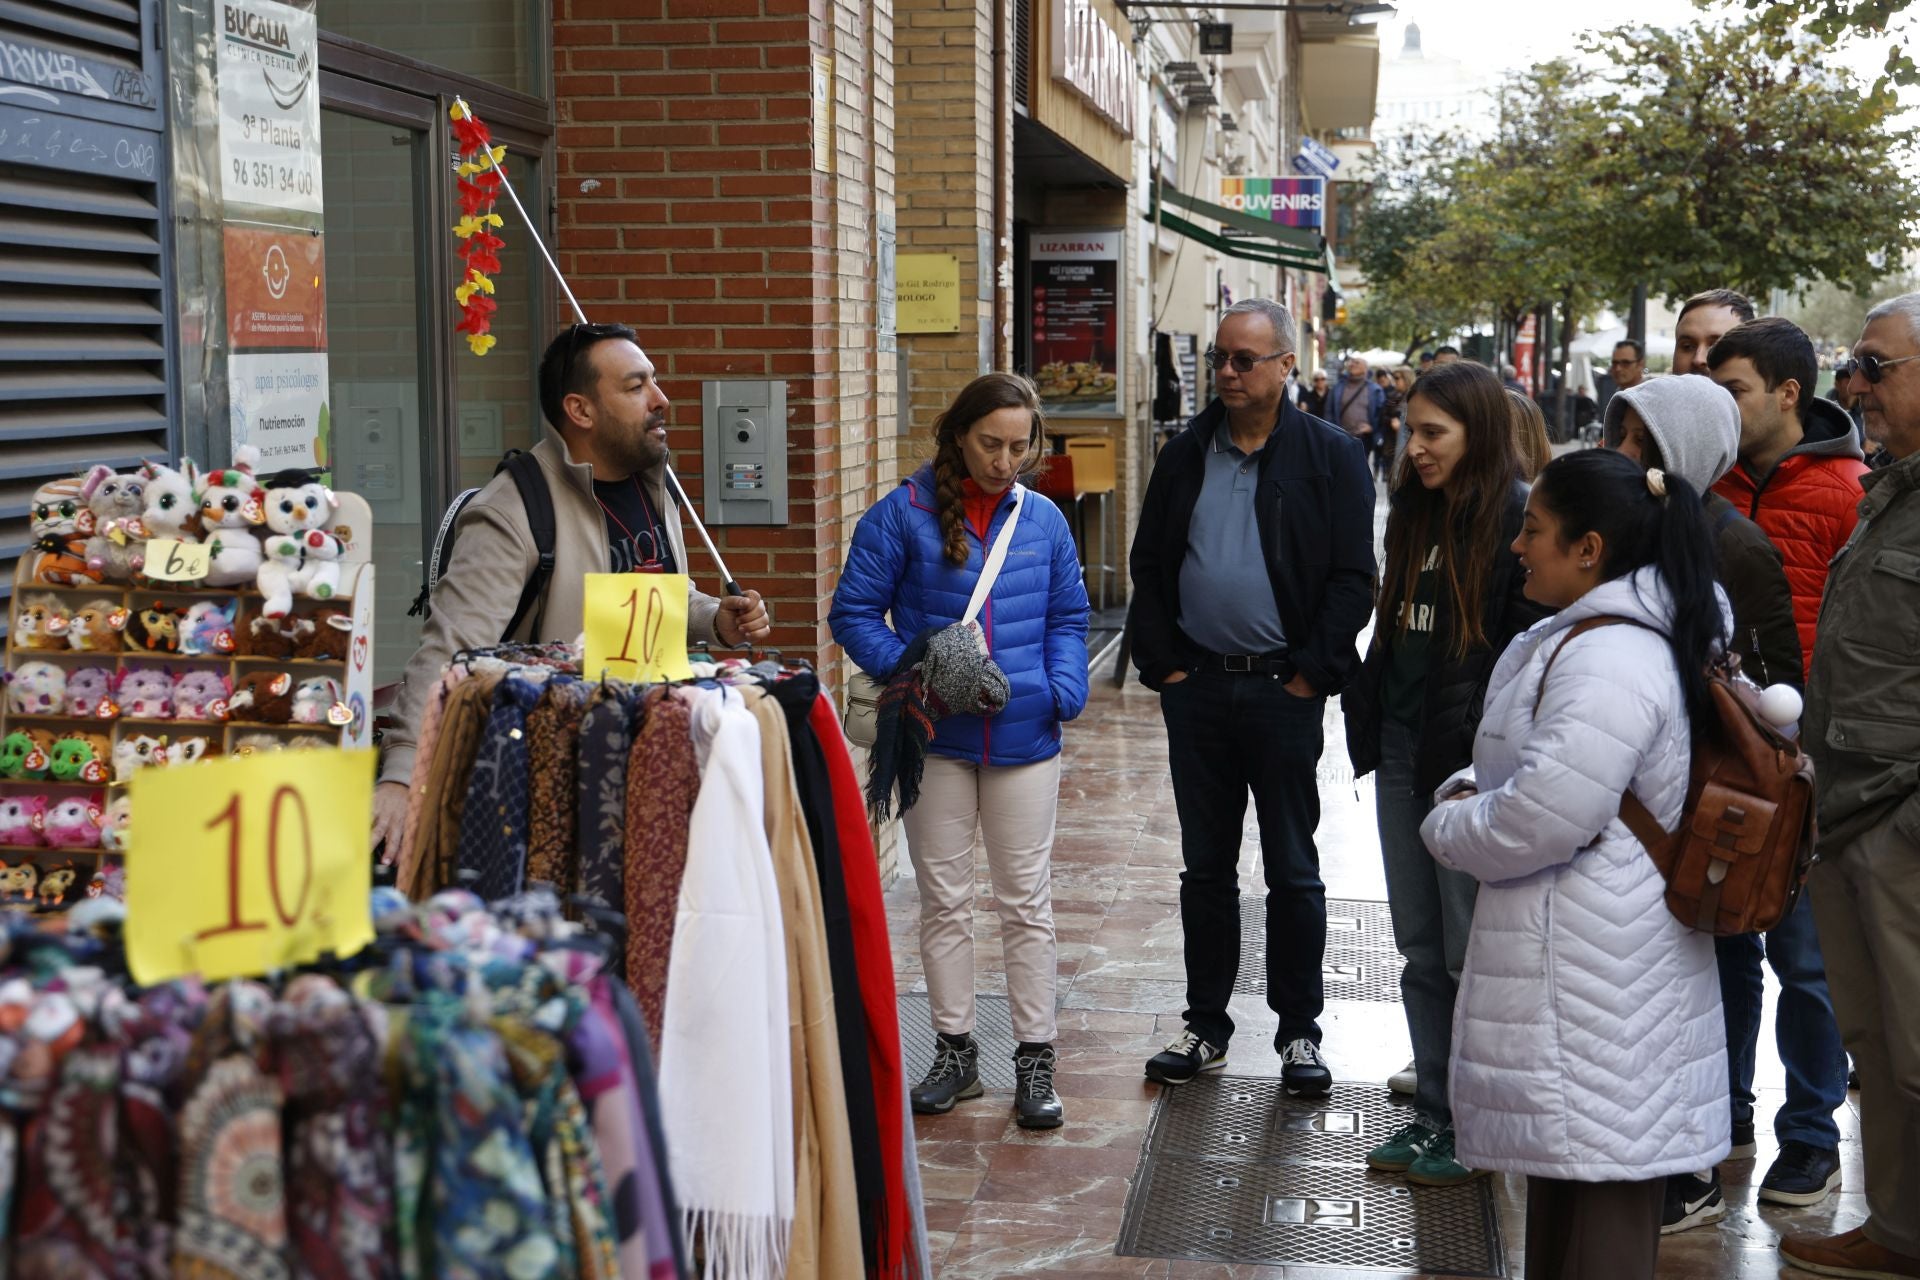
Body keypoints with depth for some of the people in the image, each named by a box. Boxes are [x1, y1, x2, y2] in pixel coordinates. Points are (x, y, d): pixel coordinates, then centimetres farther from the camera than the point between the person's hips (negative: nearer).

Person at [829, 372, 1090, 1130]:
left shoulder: (1044, 522, 6)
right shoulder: (903, 516, -3)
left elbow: (1068, 619, 12)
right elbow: (854, 612, -3)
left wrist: (1065, 689, -5)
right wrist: (907, 670, -17)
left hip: (1022, 736, 1)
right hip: (936, 738, -1)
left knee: (1026, 899, 6)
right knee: (943, 899, 9)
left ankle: (1035, 1059, 15)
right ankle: (955, 1050, 21)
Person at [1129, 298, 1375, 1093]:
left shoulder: (1330, 456, -3)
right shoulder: (1187, 454, 8)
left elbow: (1353, 579, -6)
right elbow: (1149, 567, 11)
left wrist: (1310, 673, -10)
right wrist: (1163, 665, 1)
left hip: (1284, 690, -3)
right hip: (1197, 687, 4)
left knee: (1293, 870, 5)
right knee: (1205, 866, 11)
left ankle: (1299, 1030, 17)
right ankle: (1205, 1025, 22)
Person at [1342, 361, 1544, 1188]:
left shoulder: (1520, 519, -12)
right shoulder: (1415, 511, 12)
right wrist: (1369, 723, 13)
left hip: (1472, 768, -8)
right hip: (1405, 759, 8)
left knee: (1473, 953, 3)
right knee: (1421, 949, 14)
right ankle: (1432, 1111, 24)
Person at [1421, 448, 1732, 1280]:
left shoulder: (1607, 663, -24)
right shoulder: (1584, 637, 11)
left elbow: (1538, 825, -29)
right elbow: (1539, 771, 22)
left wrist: (1448, 826, -10)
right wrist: (1472, 789, 2)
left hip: (1593, 976, -11)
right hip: (1570, 952, 11)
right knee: (1566, 1175, 22)